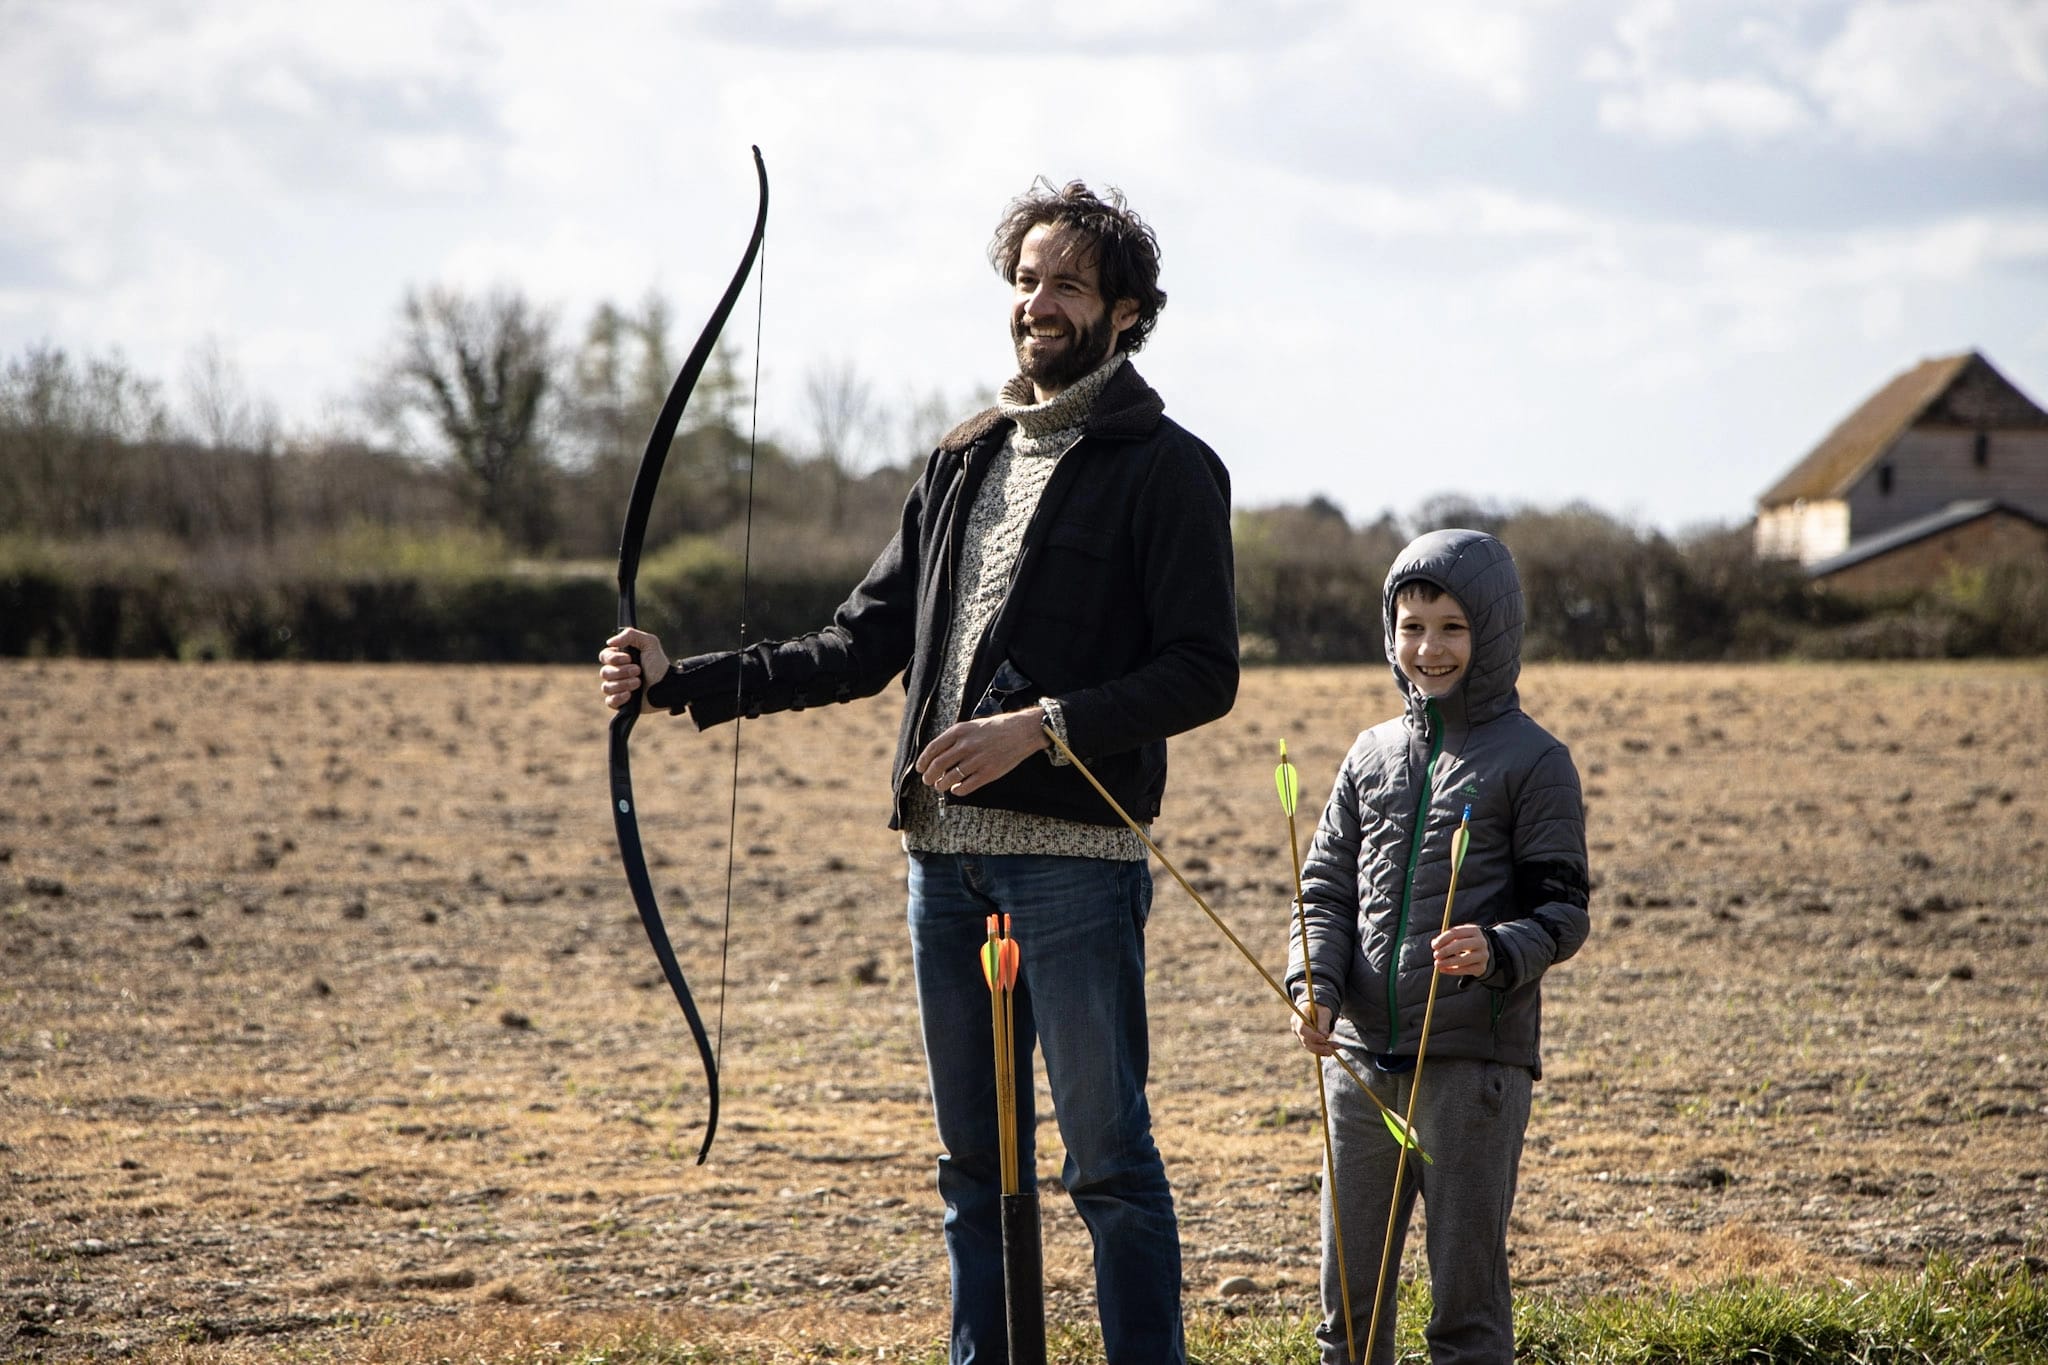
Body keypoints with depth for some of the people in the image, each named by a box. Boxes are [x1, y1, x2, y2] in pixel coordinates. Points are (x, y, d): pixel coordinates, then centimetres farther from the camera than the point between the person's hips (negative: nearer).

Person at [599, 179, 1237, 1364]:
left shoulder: (1166, 470, -2)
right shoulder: (966, 464, 18)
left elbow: (1204, 673, -9)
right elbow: (861, 648, 19)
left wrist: (1042, 725, -20)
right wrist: (684, 681, 10)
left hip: (1077, 854, -7)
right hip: (947, 853, 7)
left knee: (1109, 1154, -6)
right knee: (975, 1158, 11)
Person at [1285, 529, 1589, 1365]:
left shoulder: (1531, 760, -2)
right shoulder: (1372, 756, 12)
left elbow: (1563, 910, -3)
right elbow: (1326, 892, 13)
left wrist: (1499, 952, -24)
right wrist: (1316, 988, -5)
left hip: (1475, 1058, -5)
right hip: (1362, 1057, 5)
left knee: (1466, 1287, -1)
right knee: (1348, 1286, 9)